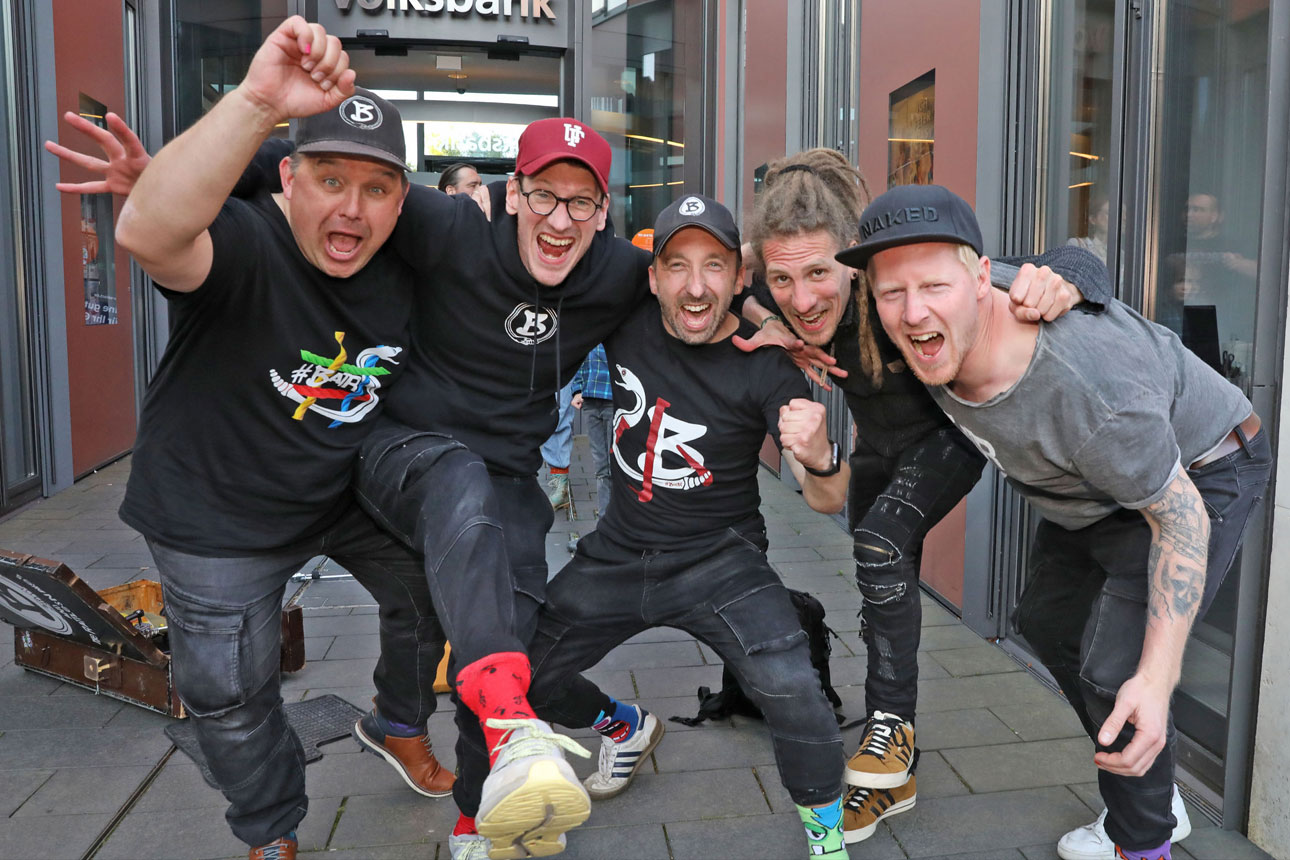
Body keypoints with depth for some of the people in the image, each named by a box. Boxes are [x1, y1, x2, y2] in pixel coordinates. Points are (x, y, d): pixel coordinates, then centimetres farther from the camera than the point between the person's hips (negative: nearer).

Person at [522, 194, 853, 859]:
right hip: (618, 552, 4)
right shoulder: (625, 317, -8)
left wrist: (819, 457, -41)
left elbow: (828, 502, -19)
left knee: (787, 683, -28)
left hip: (717, 558, -4)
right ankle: (626, 728, 39)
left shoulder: (764, 367, -17)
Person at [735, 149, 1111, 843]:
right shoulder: (784, 295, -29)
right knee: (883, 590, 11)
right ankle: (890, 777, 27)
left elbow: (1079, 265, -37)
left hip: (951, 432, -5)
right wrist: (767, 326, -28)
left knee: (882, 540, -30)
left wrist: (1058, 284, -61)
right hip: (880, 442, 5)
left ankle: (893, 724, -10)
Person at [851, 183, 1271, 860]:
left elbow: (1179, 513, -32)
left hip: (1196, 471, -8)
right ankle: (1148, 782, 43)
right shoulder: (939, 334, -25)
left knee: (1116, 669, -18)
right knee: (1050, 624, 20)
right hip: (1093, 487, 8)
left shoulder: (1088, 385, -44)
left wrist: (1158, 678, -36)